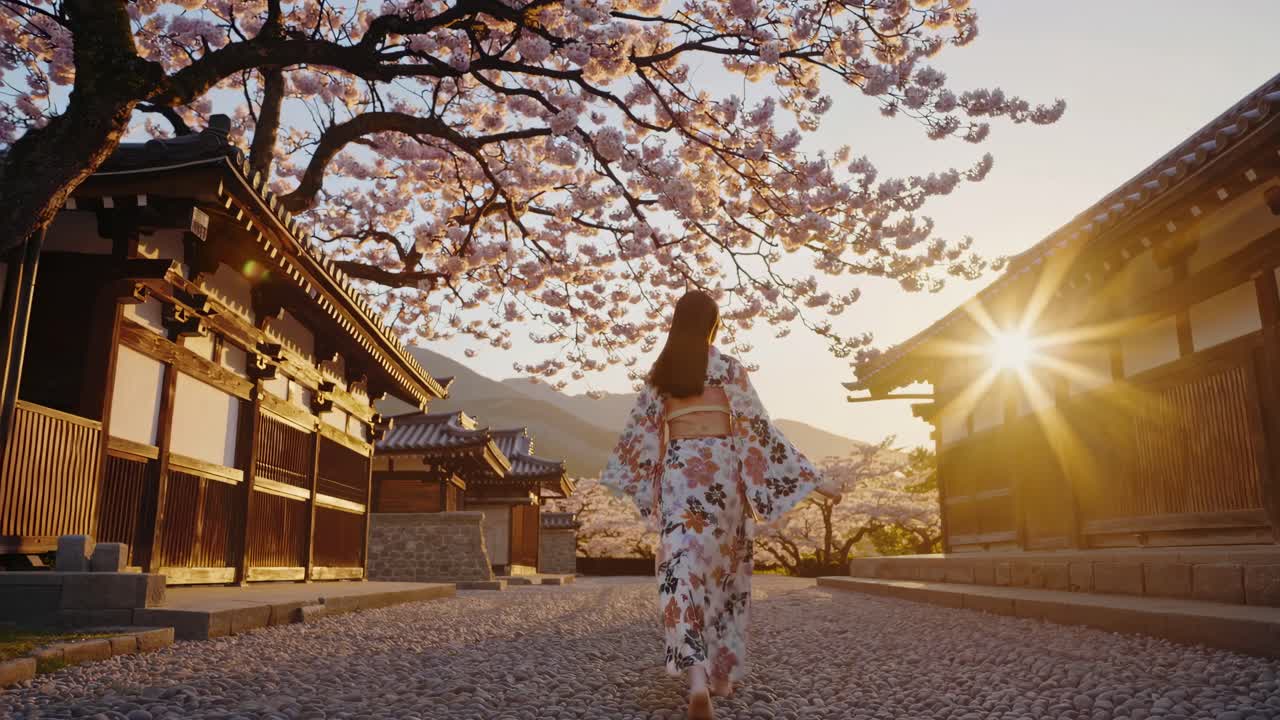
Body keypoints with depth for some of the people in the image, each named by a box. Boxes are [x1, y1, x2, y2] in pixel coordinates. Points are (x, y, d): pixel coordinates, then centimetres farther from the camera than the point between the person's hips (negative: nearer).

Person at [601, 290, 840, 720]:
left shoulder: (660, 372, 9)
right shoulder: (729, 369, 1)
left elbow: (640, 432, 11)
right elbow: (757, 429, -4)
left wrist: (611, 478, 25)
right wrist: (811, 478, -1)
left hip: (678, 472, 1)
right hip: (722, 469, 0)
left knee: (684, 571, -7)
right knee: (723, 570, 14)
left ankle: (697, 677, -25)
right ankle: (721, 673, 24)